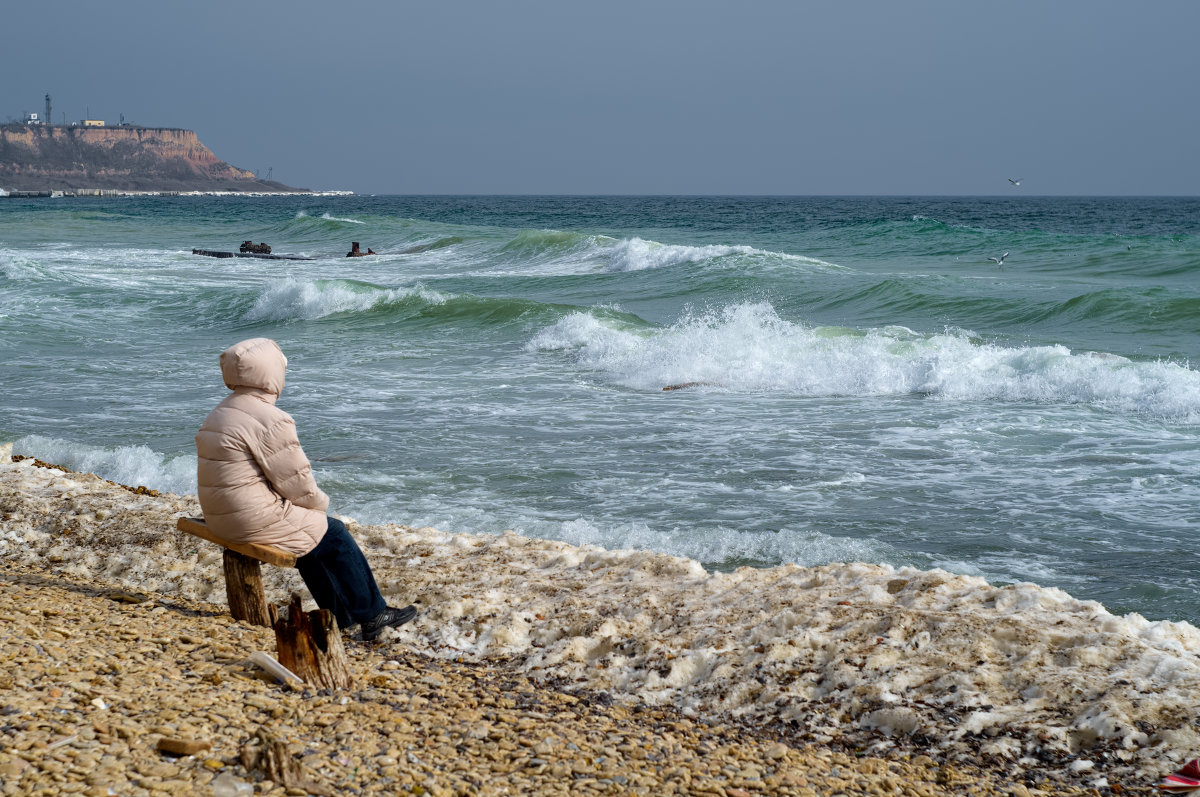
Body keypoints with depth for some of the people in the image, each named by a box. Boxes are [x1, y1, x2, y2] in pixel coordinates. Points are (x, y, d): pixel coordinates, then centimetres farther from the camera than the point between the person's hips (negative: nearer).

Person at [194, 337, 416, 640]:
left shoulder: (219, 414, 13)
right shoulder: (269, 420, -20)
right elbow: (297, 481, -17)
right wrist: (319, 502, 6)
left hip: (221, 518, 10)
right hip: (256, 521, -10)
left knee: (310, 533, 26)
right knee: (333, 534, 7)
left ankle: (339, 615, 32)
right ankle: (373, 616, 18)